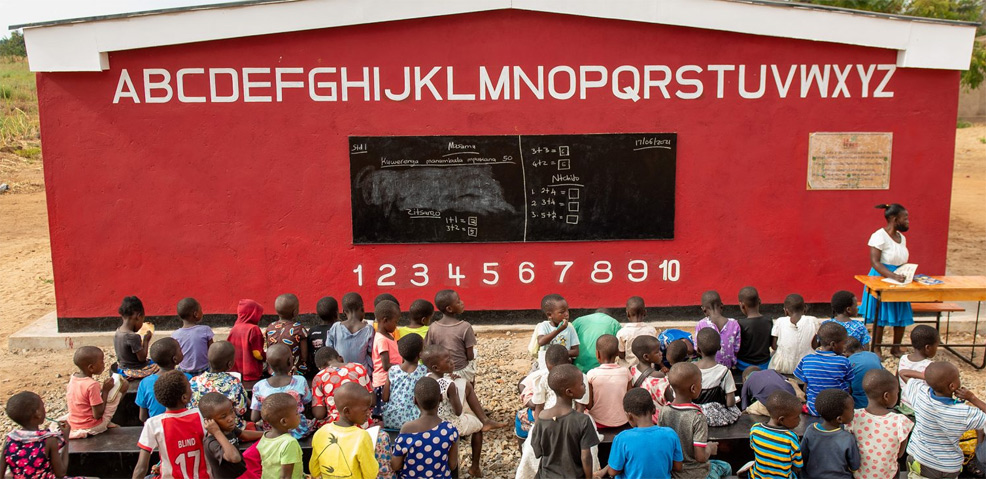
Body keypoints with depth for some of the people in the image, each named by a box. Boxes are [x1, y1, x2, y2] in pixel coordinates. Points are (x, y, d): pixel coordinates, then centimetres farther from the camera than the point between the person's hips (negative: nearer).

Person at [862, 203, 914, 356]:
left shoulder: (901, 238, 10)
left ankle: (896, 348, 24)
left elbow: (902, 261, 18)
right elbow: (874, 262, -21)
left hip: (899, 282, 7)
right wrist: (893, 276, -32)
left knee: (902, 316, 8)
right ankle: (876, 349, 13)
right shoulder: (879, 236, -15)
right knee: (880, 317, 0)